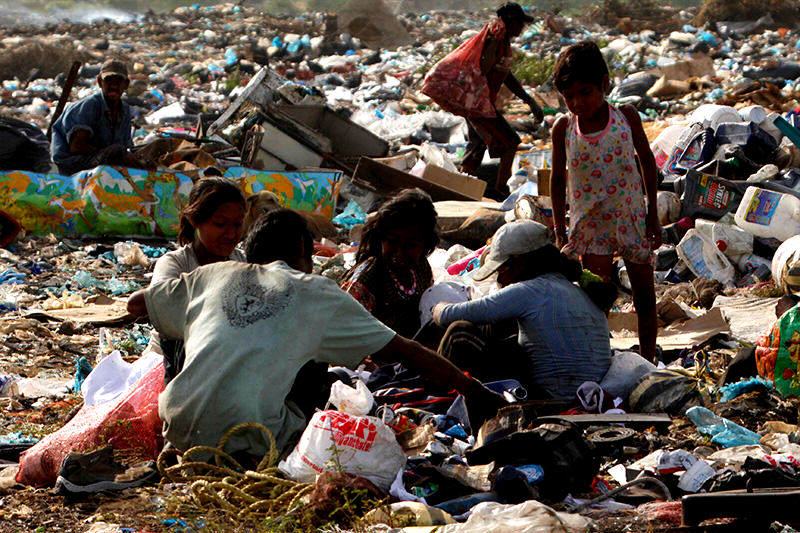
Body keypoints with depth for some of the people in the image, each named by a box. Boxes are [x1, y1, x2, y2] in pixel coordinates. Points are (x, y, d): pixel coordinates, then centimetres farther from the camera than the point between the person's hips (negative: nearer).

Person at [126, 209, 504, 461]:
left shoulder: (212, 275, 20)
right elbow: (405, 352, 15)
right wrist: (472, 389, 22)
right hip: (244, 436, -4)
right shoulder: (318, 294, 13)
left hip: (179, 428, 5)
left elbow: (135, 304, 34)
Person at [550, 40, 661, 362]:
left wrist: (653, 214, 5)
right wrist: (559, 232, 4)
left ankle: (648, 362, 22)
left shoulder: (626, 117, -6)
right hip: (590, 224, -1)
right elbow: (558, 180, 5)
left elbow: (647, 162, 6)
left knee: (645, 298, 7)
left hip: (632, 217, 1)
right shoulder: (563, 129, -5)